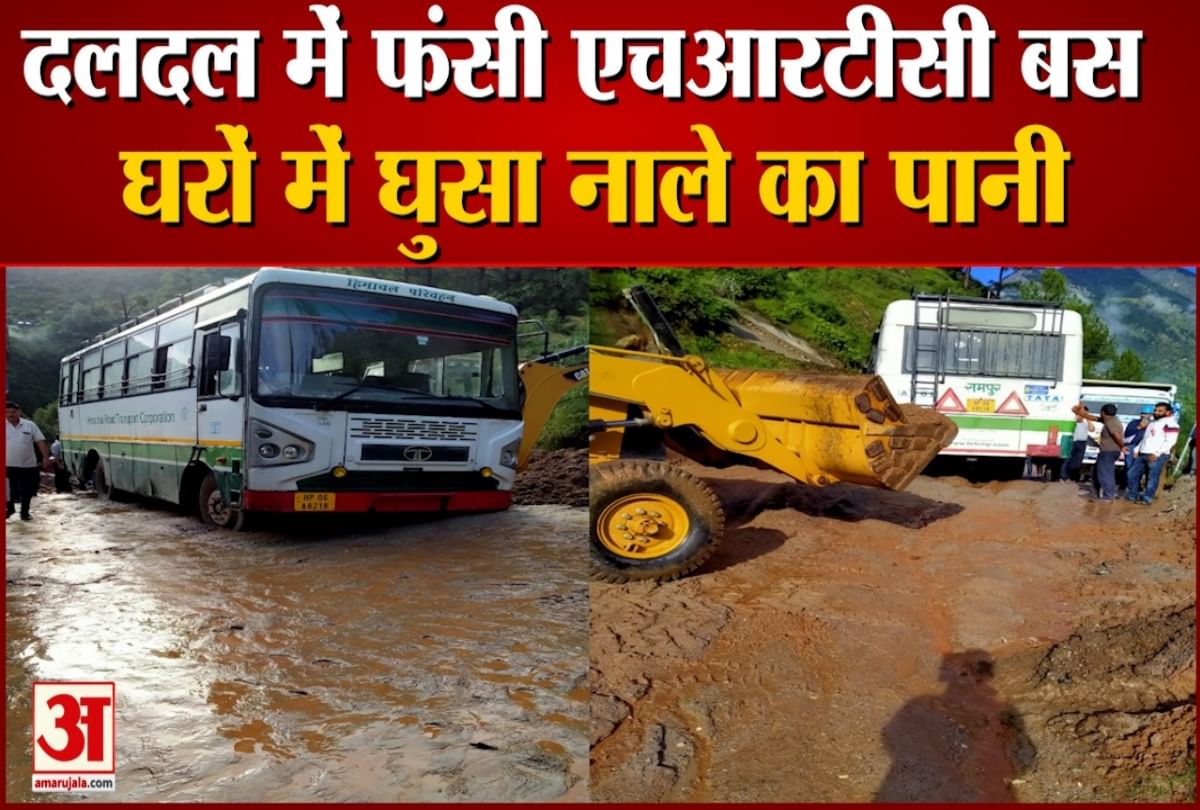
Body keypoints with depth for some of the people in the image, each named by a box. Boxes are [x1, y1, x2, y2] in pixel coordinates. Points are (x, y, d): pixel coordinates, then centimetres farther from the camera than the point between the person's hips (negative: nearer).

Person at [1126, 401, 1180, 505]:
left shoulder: (1170, 424, -6)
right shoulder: (1153, 423, 24)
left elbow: (1170, 441, -15)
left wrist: (1157, 454, -19)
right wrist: (1137, 450, 17)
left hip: (1157, 456, -9)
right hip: (1142, 454, 9)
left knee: (1152, 478, -5)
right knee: (1133, 474, 10)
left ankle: (1147, 498, 0)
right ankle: (1133, 495, 19)